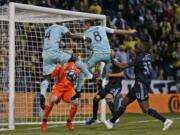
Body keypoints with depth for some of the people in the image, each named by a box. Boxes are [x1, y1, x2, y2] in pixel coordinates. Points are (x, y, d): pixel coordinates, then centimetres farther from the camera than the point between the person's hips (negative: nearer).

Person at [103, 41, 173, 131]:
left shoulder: (139, 59, -18)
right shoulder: (148, 55, 2)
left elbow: (123, 66, -14)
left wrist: (113, 61, -1)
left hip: (141, 85, -10)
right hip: (139, 84, 10)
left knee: (145, 109, -9)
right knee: (124, 102, 14)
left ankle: (166, 121, -11)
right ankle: (111, 122, 20)